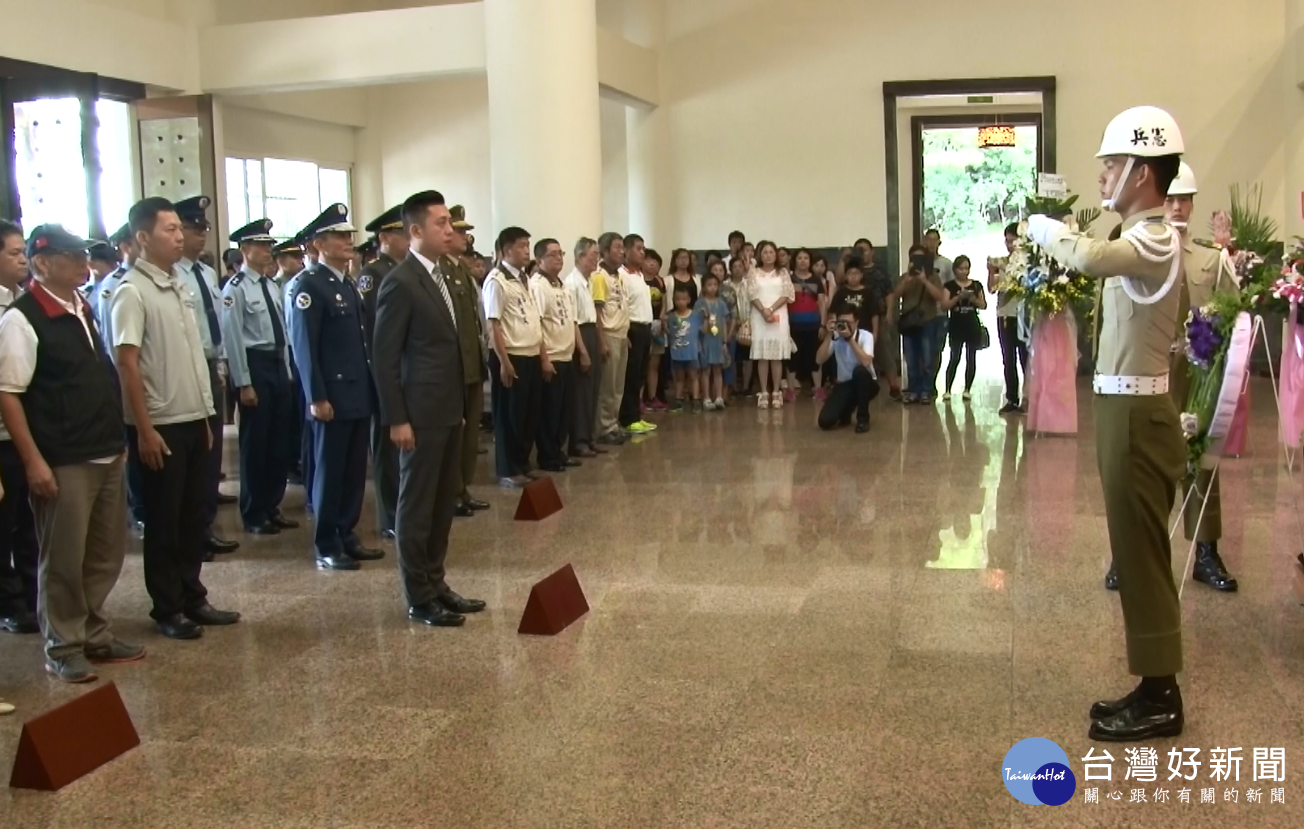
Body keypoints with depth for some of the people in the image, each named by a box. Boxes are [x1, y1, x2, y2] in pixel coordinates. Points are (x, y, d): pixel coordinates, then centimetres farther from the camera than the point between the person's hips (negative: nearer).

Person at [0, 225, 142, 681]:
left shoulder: (84, 308, 10)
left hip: (107, 453, 8)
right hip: (62, 462, -8)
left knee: (105, 553, 16)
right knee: (63, 558, 5)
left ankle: (95, 635, 31)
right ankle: (63, 649, 21)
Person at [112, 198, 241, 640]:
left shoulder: (179, 287, 10)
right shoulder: (132, 292, -13)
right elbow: (128, 364, -16)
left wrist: (205, 416, 15)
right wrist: (144, 430, -18)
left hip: (194, 420, 7)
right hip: (161, 425, -7)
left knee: (193, 515, 14)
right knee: (163, 520, 4)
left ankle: (193, 598, 25)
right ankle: (168, 609, 16)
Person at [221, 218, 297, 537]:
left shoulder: (271, 286, 12)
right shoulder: (236, 288, -10)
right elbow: (234, 338, -13)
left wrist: (287, 371, 13)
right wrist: (244, 383, -16)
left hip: (278, 364, 7)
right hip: (254, 365, -7)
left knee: (280, 440, 12)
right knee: (255, 442, 2)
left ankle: (272, 507, 24)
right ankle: (254, 515, 14)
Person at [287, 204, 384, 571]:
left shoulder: (349, 285, 16)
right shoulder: (308, 285, -10)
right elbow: (304, 346, -15)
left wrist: (369, 387, 14)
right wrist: (317, 398, -19)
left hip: (358, 394, 8)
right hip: (333, 397, -8)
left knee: (355, 471, 12)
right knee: (330, 471, 1)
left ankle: (347, 536, 22)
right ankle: (326, 547, 10)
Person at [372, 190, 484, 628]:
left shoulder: (440, 276, 13)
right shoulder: (400, 283, -14)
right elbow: (385, 357, -15)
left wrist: (461, 407, 16)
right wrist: (397, 419, -17)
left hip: (449, 410, 9)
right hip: (421, 413, -8)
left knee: (443, 502, 14)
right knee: (417, 505, 1)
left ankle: (435, 583, 25)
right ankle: (419, 598, 10)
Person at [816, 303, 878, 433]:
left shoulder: (865, 336, -14)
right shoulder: (835, 337, -5)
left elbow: (866, 362, -32)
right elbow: (819, 360, -16)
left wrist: (850, 338, -33)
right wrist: (828, 335, -22)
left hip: (865, 384, -2)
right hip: (844, 385, 2)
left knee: (860, 370, -39)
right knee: (826, 421, -20)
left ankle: (863, 418, -18)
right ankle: (845, 414, 21)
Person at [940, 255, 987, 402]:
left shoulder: (976, 285, 7)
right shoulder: (950, 285, 1)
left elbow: (984, 305, 6)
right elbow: (944, 306, -7)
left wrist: (973, 299, -12)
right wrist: (958, 297, -18)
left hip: (973, 326, 3)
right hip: (956, 326, -3)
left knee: (971, 358, 4)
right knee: (955, 358, -7)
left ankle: (967, 389, 11)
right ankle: (947, 389, -3)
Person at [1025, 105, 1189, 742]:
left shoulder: (1153, 241, -18)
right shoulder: (1143, 241, 16)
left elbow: (1090, 257, -37)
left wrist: (1043, 228, -19)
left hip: (1136, 413, -10)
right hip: (1126, 409, 10)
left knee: (1141, 555, -2)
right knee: (1137, 554, 14)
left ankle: (1160, 698, 8)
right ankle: (1155, 688, 24)